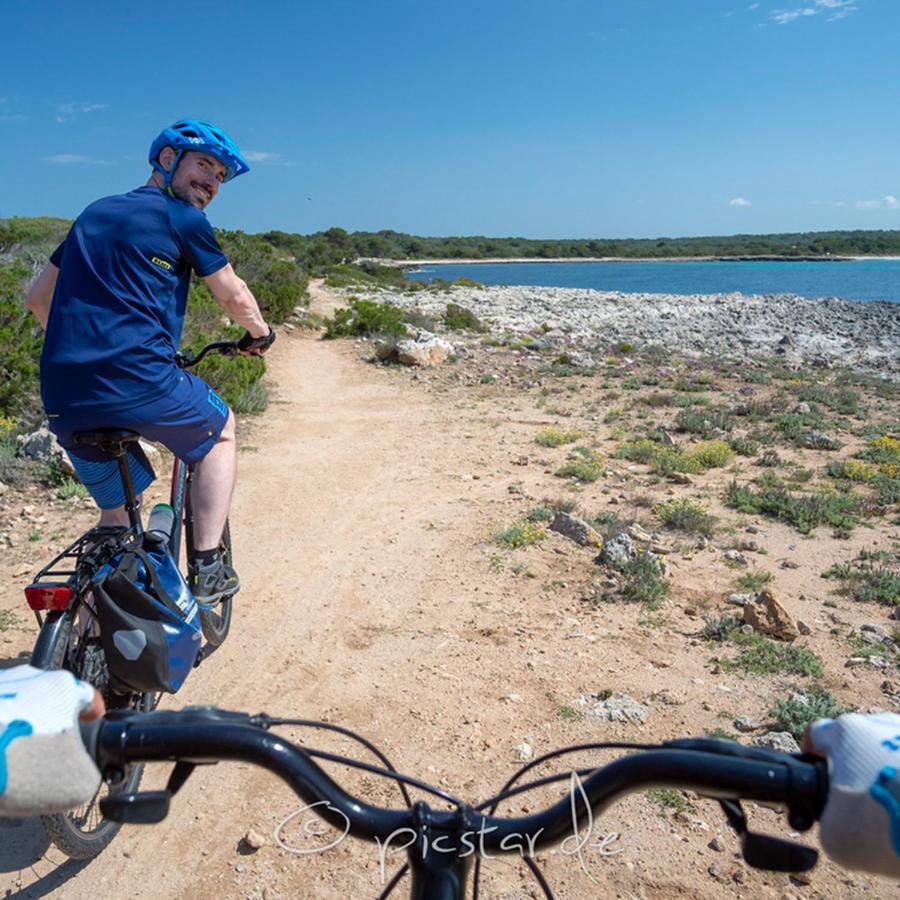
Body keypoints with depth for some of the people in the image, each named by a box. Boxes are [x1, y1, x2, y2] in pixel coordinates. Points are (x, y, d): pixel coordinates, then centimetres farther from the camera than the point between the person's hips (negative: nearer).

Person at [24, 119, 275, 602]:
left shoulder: (94, 213, 22)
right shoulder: (182, 218, 3)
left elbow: (37, 298, 27)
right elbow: (234, 296, 10)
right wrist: (260, 334, 29)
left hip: (63, 402, 6)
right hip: (140, 384, -6)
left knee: (116, 511, 24)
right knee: (221, 430, 23)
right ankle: (207, 569, 15)